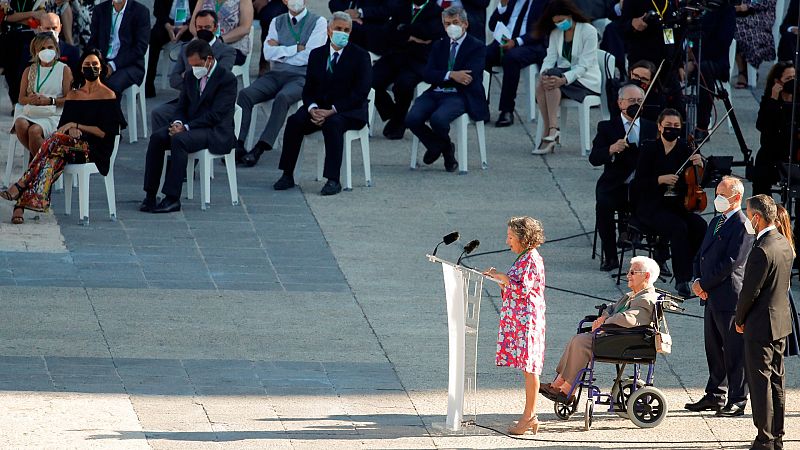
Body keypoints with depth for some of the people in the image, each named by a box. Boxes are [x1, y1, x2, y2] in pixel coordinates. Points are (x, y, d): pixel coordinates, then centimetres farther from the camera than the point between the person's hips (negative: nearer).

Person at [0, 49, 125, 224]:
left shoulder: (108, 95, 4)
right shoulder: (73, 94, 21)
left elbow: (104, 132, -4)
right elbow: (63, 124, 14)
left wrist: (76, 126, -8)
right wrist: (71, 130, -10)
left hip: (93, 148, -4)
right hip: (72, 143, 4)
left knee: (55, 140, -33)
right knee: (54, 157, -33)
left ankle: (21, 186, -39)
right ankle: (21, 204, -47)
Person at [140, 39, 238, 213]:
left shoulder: (227, 79, -9)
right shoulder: (192, 77, 15)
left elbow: (216, 115, -17)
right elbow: (182, 107, 17)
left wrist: (186, 127, -21)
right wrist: (178, 122, -7)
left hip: (216, 132, -7)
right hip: (190, 126, 7)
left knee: (179, 140, -33)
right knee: (157, 137, -19)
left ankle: (172, 198, -32)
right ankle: (150, 195, -20)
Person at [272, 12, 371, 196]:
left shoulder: (360, 56, -2)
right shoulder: (316, 54, 11)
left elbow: (361, 92, -11)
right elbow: (308, 89, 9)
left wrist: (332, 111, -20)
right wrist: (313, 108, -15)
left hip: (349, 111, -4)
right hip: (319, 108, 4)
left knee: (333, 123, -37)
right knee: (294, 121, -24)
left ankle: (333, 180, -37)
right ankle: (287, 176, -18)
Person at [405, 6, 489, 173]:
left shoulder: (477, 47, 4)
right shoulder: (439, 46, 19)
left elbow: (469, 78, -10)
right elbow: (428, 75, 5)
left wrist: (442, 78, -5)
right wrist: (451, 75, -13)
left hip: (459, 96, -5)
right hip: (435, 94, 5)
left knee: (438, 119, -34)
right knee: (412, 119, -22)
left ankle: (445, 146, 4)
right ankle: (436, 146, 8)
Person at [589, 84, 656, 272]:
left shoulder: (652, 128, 15)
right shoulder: (607, 127, 7)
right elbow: (594, 158, -7)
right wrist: (611, 149, -26)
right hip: (615, 186, -1)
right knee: (603, 205, -33)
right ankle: (610, 256, -19)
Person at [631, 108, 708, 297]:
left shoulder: (685, 149, 7)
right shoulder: (650, 149, -2)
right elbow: (638, 184, -6)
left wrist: (700, 166, -15)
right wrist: (661, 179, -20)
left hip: (679, 206, 4)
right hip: (652, 208, -4)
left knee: (700, 226, -26)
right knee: (679, 227, -32)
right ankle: (682, 280, -26)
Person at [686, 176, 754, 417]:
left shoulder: (742, 225, -13)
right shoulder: (717, 221, 16)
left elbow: (731, 263, -19)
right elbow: (702, 255, 18)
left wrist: (704, 284, -14)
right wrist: (697, 280, 0)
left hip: (730, 296, -9)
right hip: (711, 297, 9)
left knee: (734, 351, -2)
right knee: (714, 349, 15)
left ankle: (737, 401, 3)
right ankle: (715, 396, 25)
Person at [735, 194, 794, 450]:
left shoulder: (761, 251, -22)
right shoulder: (784, 244, 6)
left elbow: (750, 291, -21)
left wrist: (740, 319, -4)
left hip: (761, 324, -9)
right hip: (782, 322, 9)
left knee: (760, 383, -3)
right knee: (776, 381, 14)